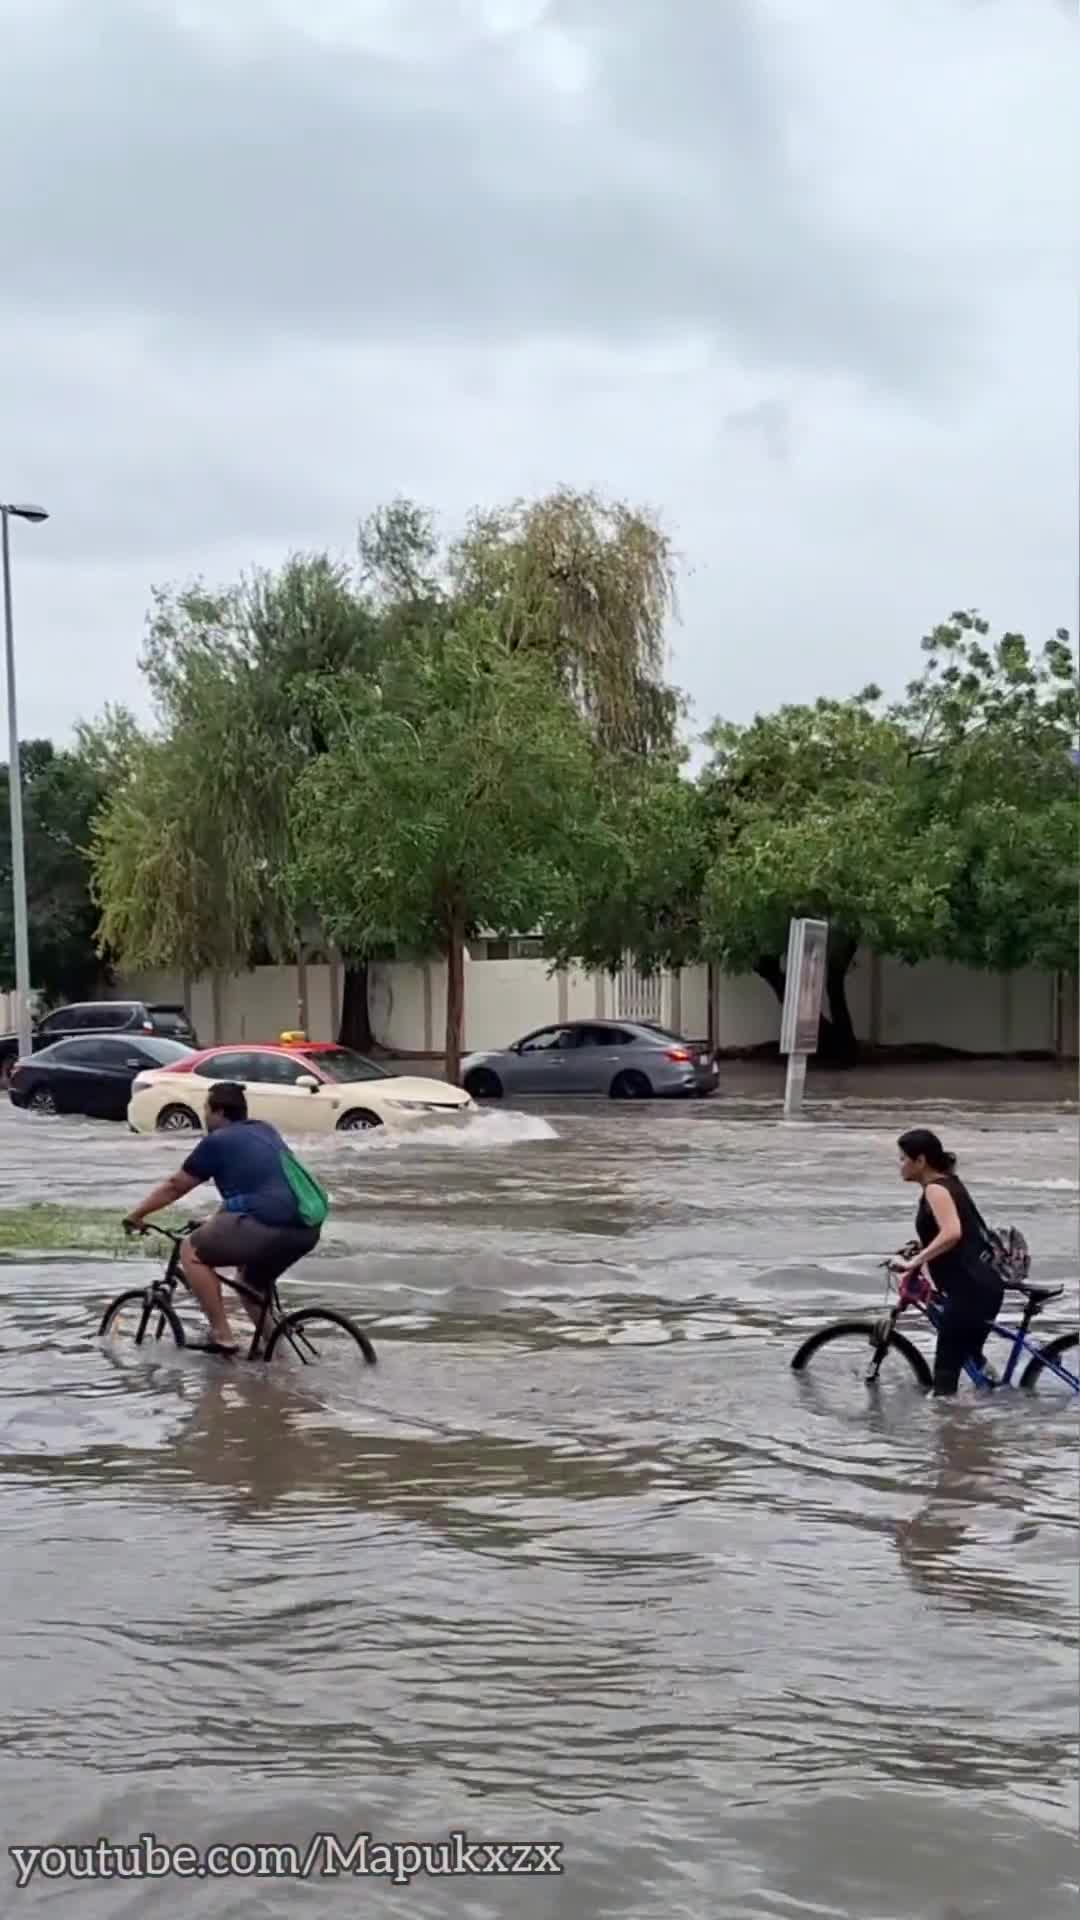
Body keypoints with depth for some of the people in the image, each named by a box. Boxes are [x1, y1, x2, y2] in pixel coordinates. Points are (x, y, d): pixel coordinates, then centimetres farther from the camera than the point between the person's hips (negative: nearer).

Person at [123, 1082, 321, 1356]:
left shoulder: (217, 1141, 5)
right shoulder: (265, 1131, 25)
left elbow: (175, 1187, 14)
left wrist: (136, 1215, 27)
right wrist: (216, 1221, 47)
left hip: (269, 1225, -8)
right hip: (307, 1230, 8)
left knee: (192, 1251, 8)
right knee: (253, 1280, 32)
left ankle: (222, 1335, 2)